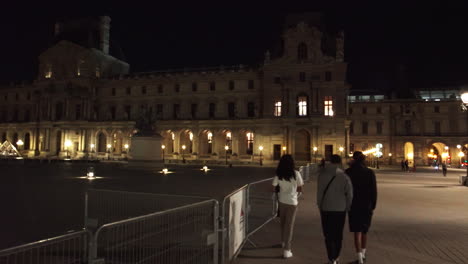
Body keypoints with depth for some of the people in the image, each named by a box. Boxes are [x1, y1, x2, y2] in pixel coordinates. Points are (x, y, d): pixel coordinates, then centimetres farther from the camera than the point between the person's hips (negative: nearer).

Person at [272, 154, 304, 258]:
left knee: (283, 222, 22)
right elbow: (300, 189, -8)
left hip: (281, 201, 4)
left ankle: (283, 241, 40)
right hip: (292, 201, -3)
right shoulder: (296, 174, -13)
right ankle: (286, 250, 5)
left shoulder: (278, 175, -6)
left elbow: (274, 188, -3)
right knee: (289, 225, 3)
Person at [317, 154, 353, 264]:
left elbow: (319, 193, -4)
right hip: (340, 209, 1)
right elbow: (349, 194, -6)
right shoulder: (344, 176, -8)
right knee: (338, 234, 16)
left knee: (328, 235, 7)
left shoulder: (322, 174, -6)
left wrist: (320, 206, 8)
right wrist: (347, 208, 8)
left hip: (326, 209, 0)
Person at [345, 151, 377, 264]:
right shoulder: (370, 172, -5)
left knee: (357, 231, 2)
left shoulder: (348, 172, -9)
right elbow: (374, 190, -5)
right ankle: (363, 254, 32)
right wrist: (373, 206, 4)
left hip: (354, 205, -2)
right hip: (367, 206, 3)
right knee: (364, 230, 19)